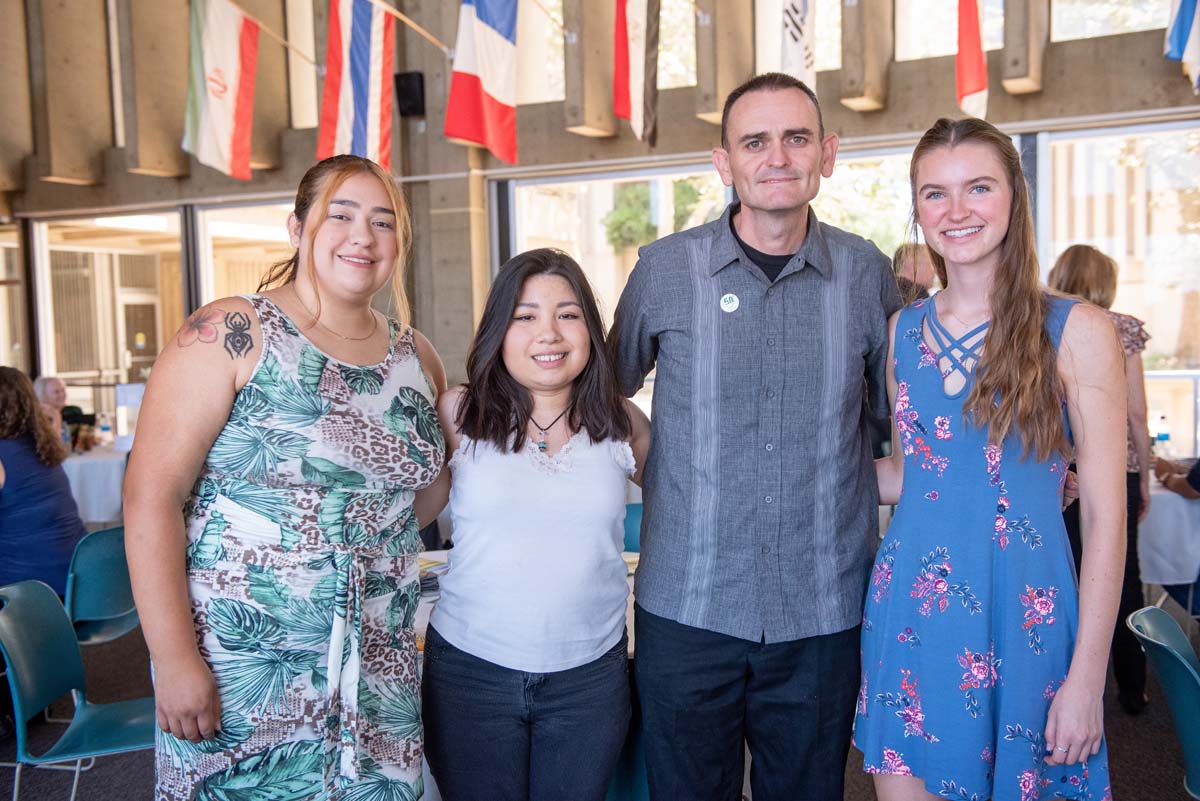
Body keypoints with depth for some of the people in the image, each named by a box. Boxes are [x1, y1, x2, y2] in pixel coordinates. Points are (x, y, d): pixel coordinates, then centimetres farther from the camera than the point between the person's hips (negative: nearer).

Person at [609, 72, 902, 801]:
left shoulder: (868, 272, 0)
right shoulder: (665, 268, -3)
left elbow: (896, 409, 15)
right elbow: (609, 390, 12)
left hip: (824, 613, 2)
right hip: (686, 606, -1)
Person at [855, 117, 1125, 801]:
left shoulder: (1077, 331, -7)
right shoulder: (903, 331, 5)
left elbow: (1106, 517, -8)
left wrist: (1087, 678, -9)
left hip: (1023, 618, -3)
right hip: (909, 610, 3)